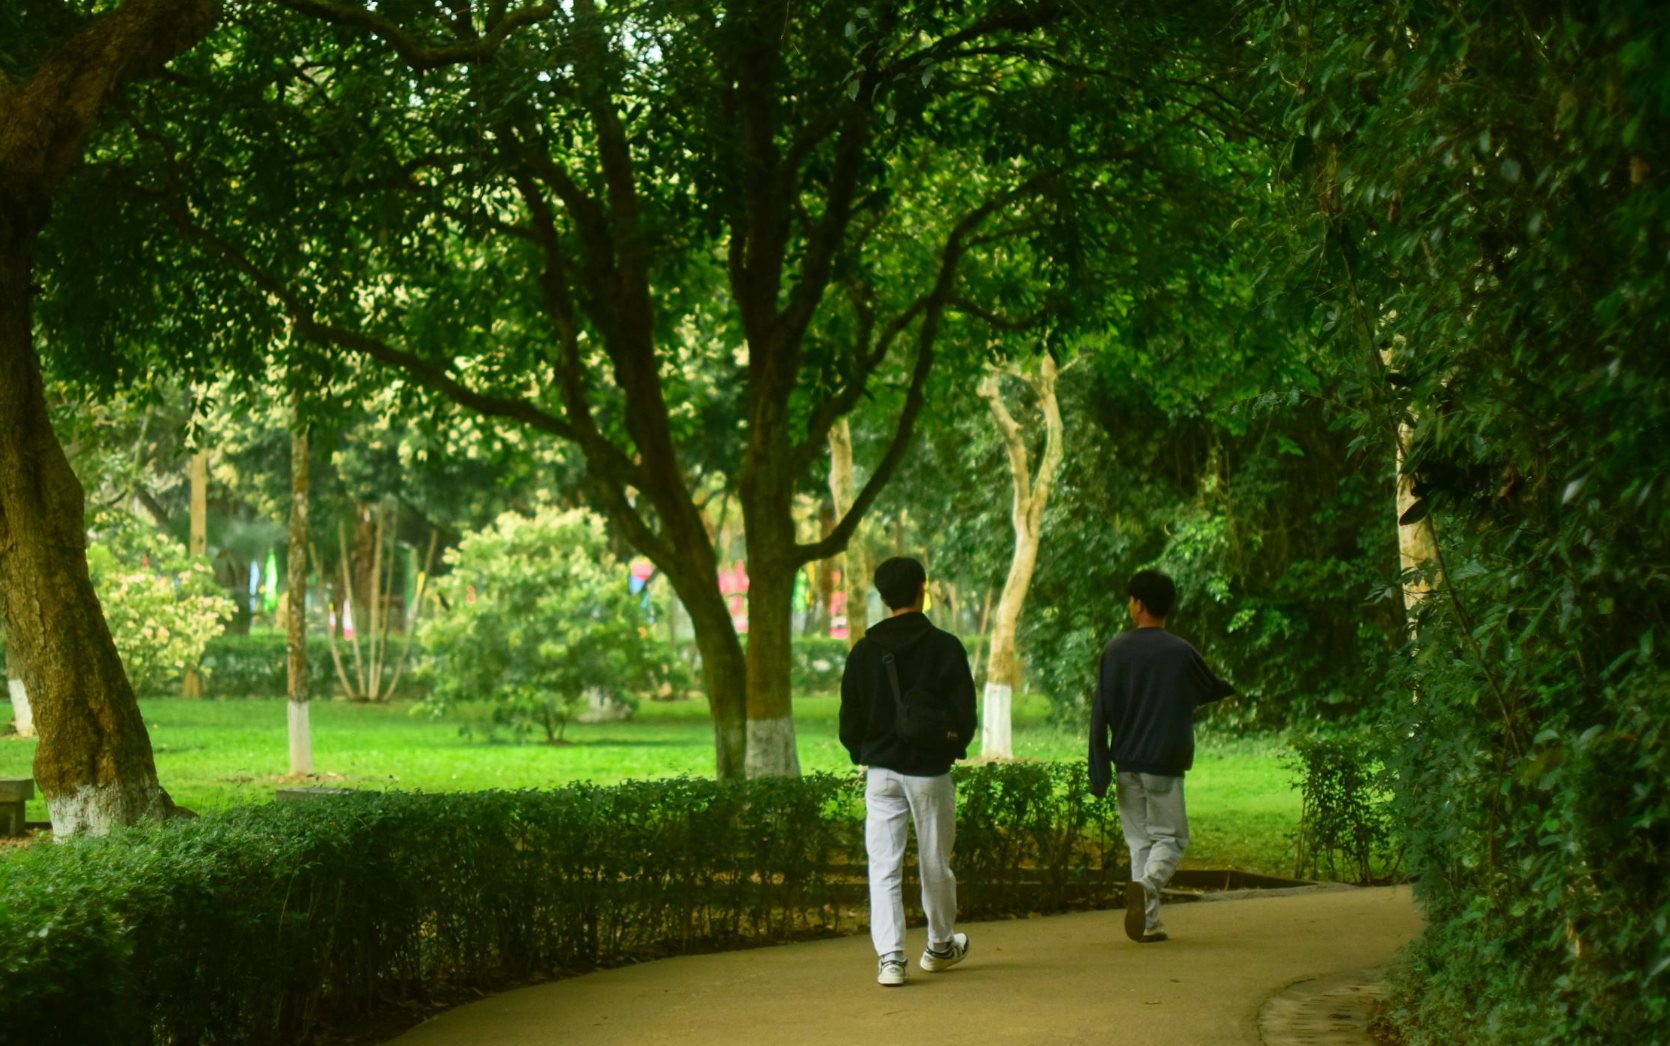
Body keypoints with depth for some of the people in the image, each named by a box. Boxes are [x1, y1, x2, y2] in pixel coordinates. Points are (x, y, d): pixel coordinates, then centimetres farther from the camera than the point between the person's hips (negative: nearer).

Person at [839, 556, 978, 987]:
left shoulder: (864, 651, 1)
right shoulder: (945, 647, -7)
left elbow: (850, 718, 5)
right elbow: (964, 712, -5)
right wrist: (953, 749, 12)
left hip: (881, 772, 1)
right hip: (930, 772, -1)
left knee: (884, 867, 1)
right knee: (935, 865, 13)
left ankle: (889, 957, -9)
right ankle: (940, 946, 30)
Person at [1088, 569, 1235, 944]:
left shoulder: (1115, 650, 1)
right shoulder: (1181, 653, -4)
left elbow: (1100, 713, -1)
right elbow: (1212, 691, 15)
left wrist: (1099, 772, 2)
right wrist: (1231, 687, 40)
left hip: (1126, 764, 3)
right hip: (1165, 764, -2)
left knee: (1139, 840, 10)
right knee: (1170, 838, 6)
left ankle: (1147, 922, 4)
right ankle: (1146, 885, -24)